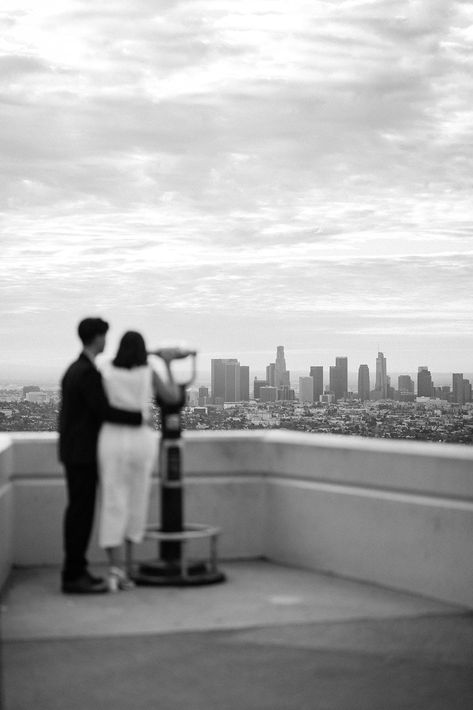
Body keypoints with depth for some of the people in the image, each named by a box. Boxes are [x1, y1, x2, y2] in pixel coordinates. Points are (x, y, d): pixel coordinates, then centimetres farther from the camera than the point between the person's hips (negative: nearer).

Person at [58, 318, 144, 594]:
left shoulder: (74, 369, 13)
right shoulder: (89, 372, -19)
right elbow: (103, 411, -23)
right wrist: (139, 417, -13)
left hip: (74, 450, 10)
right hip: (83, 454, -10)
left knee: (78, 511, 12)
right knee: (82, 512, -7)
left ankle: (75, 570, 16)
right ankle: (74, 577, -4)